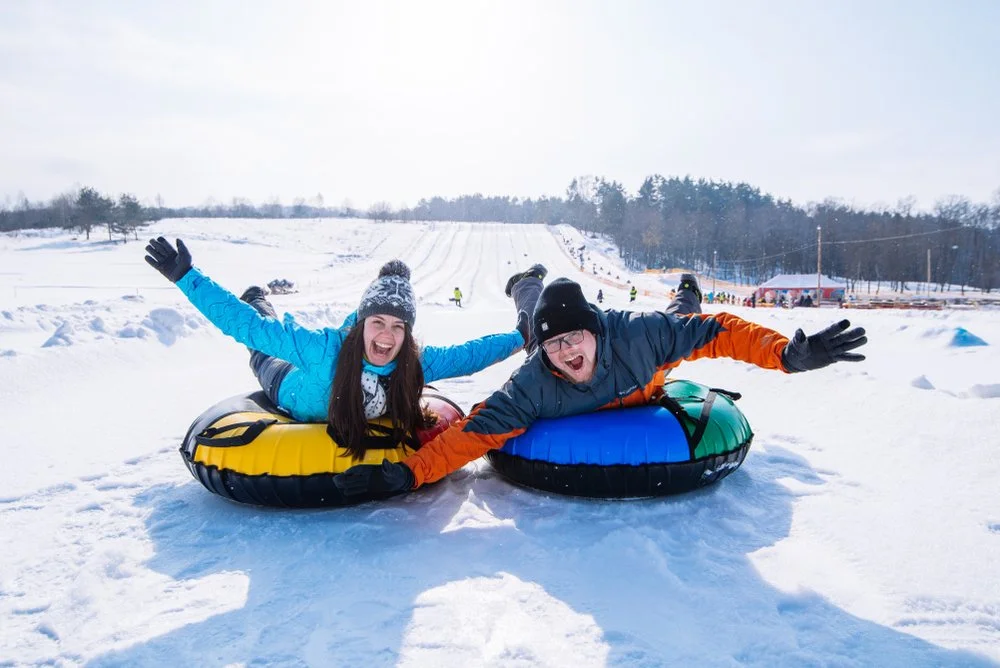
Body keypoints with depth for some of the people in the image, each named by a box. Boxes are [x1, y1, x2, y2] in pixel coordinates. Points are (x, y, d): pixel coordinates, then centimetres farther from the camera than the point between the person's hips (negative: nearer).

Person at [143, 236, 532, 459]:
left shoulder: (418, 364, -39)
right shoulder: (326, 348, -48)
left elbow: (464, 355, -22)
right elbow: (244, 325, -44)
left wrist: (518, 338, -18)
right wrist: (186, 277, -46)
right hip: (294, 401, -2)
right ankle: (258, 302, 54)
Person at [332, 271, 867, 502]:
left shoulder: (638, 334, -47)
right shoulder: (532, 386, -46)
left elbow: (715, 332, -42)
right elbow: (476, 431, -49)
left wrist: (788, 353, -53)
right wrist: (406, 473, -60)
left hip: (643, 396, 1)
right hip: (571, 417, 0)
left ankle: (685, 297, 61)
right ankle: (529, 290, 49)